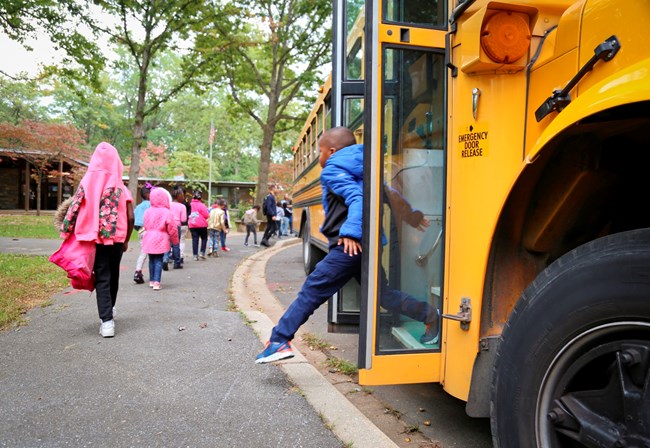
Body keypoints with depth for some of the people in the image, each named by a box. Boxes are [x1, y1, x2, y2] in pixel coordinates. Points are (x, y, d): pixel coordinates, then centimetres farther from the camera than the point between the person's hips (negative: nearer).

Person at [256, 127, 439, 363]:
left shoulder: (332, 171, -5)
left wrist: (351, 232, -29)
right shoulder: (358, 170, 21)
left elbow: (357, 199, -21)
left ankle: (279, 341, -2)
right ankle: (429, 315, 15)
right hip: (367, 243, 9)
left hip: (349, 245, -9)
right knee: (381, 293, 18)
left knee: (312, 290, -5)